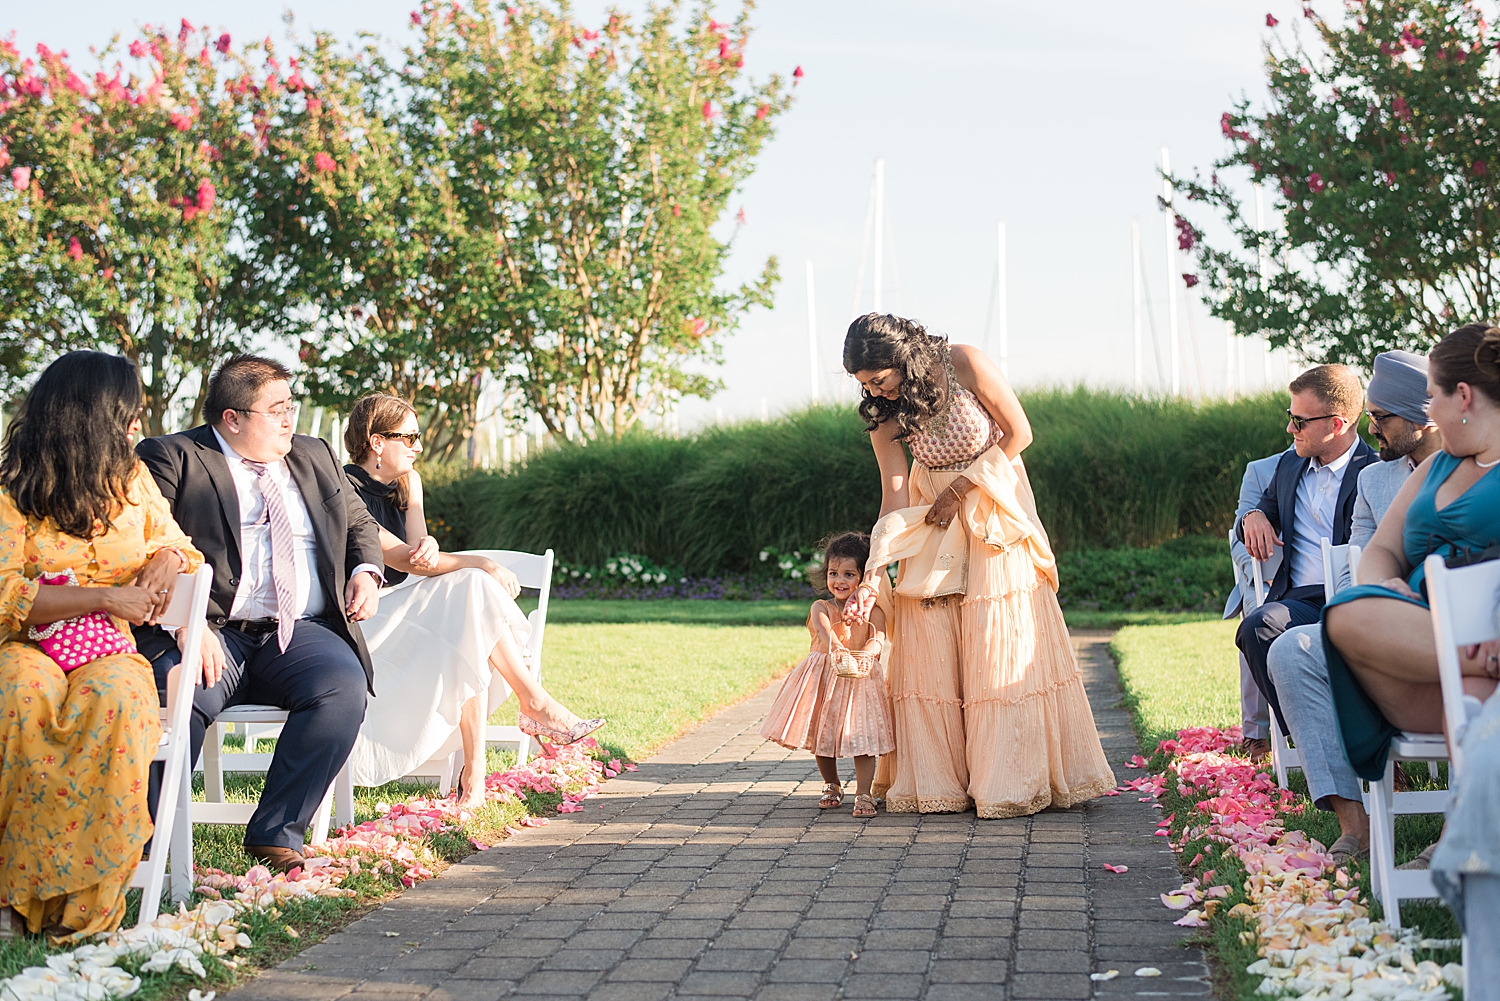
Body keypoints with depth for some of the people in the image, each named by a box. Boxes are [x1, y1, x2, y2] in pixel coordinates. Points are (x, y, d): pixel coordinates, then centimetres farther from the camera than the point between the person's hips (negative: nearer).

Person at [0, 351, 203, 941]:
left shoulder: (133, 479, 14)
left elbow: (172, 542, 25)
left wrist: (166, 561, 0)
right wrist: (105, 597, -16)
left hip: (110, 652, 3)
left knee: (115, 698, -35)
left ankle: (82, 901, -32)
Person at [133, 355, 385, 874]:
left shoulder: (315, 457, 23)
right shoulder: (170, 458, 4)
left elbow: (359, 522, 34)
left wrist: (366, 571, 11)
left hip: (301, 635, 4)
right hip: (213, 633, -4)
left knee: (344, 685, -28)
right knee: (183, 695, -35)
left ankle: (276, 834, -19)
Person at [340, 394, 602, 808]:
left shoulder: (407, 482, 12)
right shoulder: (346, 491, -14)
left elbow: (420, 551, -1)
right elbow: (403, 560, -20)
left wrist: (429, 547, -26)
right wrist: (484, 565, -20)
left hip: (400, 607, 8)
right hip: (360, 616, -8)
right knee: (472, 589, -24)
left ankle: (474, 772, -31)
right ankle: (536, 704, -19)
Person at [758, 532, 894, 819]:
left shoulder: (873, 611, 1)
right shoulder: (821, 607, 1)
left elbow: (878, 640, -15)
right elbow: (822, 627, -22)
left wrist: (866, 653, -39)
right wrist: (833, 645, -45)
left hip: (860, 679, -2)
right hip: (823, 680, 2)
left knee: (860, 737, -9)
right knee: (821, 736, 10)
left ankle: (864, 794, -1)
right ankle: (832, 786, 31)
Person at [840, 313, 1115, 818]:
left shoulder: (965, 365, -19)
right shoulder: (882, 415, -9)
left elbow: (1018, 432, -12)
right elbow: (894, 492, -10)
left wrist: (960, 489, -15)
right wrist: (875, 568, -20)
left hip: (993, 512, -3)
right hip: (931, 524, 3)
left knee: (1002, 646, -7)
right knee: (931, 645, -4)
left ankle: (1010, 781, -3)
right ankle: (937, 781, 0)